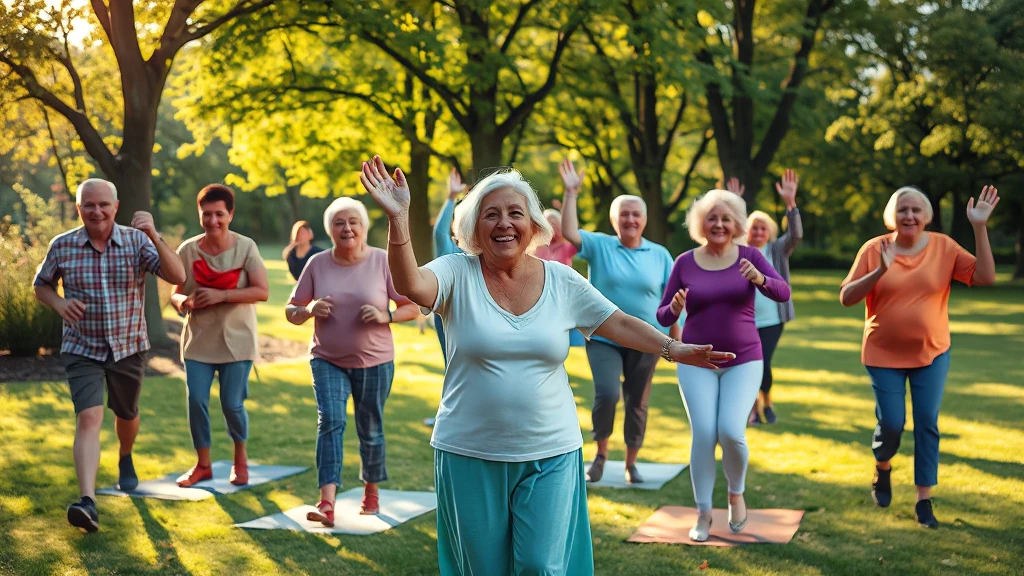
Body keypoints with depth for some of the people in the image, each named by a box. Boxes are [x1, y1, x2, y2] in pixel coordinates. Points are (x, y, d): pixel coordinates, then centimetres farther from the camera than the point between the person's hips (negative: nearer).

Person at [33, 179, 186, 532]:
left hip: (128, 347, 2)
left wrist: (154, 237, -36)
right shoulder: (62, 246, -8)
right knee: (89, 418, -19)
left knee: (126, 414, 21)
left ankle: (125, 459, 53)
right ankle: (87, 503, -27)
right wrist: (59, 303, -14)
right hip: (82, 349, -1)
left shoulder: (136, 241, -10)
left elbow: (177, 277, -22)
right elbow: (41, 285, 8)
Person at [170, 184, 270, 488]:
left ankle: (240, 459, 26)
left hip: (236, 340, -2)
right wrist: (184, 301, -20)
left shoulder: (245, 247, -7)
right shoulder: (188, 250, -1)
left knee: (232, 404, 1)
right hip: (198, 340, 2)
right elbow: (176, 294, 4)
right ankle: (203, 464, 18)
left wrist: (221, 295, -22)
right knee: (196, 401, -1)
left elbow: (262, 292, -13)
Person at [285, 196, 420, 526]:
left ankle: (371, 491, 33)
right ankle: (327, 504, -21)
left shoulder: (383, 262, -7)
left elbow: (413, 308, -4)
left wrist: (386, 316, -23)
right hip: (327, 360, 1)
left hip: (374, 362, 0)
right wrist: (310, 309, -19)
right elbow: (292, 313, 3)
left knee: (370, 430, 10)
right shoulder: (317, 264, -2)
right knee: (330, 421, -15)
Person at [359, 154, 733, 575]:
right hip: (470, 454, -1)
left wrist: (675, 349, -10)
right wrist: (398, 217, -38)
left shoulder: (562, 281, 1)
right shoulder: (458, 273, -6)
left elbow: (621, 325, 3)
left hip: (549, 454, 1)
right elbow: (412, 285, -26)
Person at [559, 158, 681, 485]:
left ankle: (631, 464, 26)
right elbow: (568, 232, -17)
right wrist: (571, 193, -22)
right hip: (604, 338, -1)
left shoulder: (660, 255, 2)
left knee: (637, 404, 8)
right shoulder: (600, 246, -1)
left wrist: (676, 340, 1)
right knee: (606, 394, -19)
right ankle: (601, 452, 6)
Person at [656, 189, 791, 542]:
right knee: (703, 433, -7)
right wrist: (674, 309, -21)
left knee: (731, 431, -13)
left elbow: (783, 292, -14)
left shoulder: (749, 256, -1)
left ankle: (736, 494, 17)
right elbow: (663, 317, 1)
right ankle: (703, 513, 10)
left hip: (743, 360, 0)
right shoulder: (685, 263, -1)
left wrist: (760, 279, -34)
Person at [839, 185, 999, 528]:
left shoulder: (944, 247, -4)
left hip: (932, 352, 1)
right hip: (884, 355, -1)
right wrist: (880, 271, -26)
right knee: (891, 423, 1)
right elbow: (846, 298, -11)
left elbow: (985, 277, -12)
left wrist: (979, 228, -18)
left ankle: (924, 500, 13)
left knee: (927, 425, 2)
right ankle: (882, 469, 34)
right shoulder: (874, 249, -7)